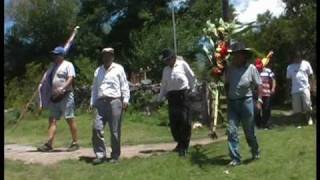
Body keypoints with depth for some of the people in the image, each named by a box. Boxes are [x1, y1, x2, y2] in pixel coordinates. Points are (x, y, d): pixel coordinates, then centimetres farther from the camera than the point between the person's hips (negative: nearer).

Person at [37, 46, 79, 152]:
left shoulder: (68, 65, -3)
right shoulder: (52, 67, 20)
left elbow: (70, 78, -14)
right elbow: (46, 77, 21)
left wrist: (62, 88, -27)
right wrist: (41, 84, 0)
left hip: (65, 96, -7)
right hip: (54, 97, 8)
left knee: (70, 119, -3)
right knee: (52, 119, 2)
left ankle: (75, 143, 4)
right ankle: (49, 144, 1)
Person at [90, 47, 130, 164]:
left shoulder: (118, 69, 7)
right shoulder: (98, 71, 19)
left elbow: (124, 85, 3)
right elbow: (95, 88, 20)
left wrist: (125, 100, -7)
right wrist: (92, 103, 14)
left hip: (114, 101, -4)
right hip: (101, 102, 4)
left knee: (115, 131, 0)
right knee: (97, 128, -6)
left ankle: (115, 156, 12)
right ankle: (100, 155, 2)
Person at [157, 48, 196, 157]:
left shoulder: (182, 64, -1)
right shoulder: (166, 70, 13)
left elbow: (192, 77, 7)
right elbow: (163, 85, 17)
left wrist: (191, 89, 9)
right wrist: (159, 99, 14)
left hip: (183, 94, -5)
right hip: (172, 96, 5)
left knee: (184, 121, -4)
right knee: (173, 121, 4)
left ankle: (184, 146, 3)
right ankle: (180, 143, 20)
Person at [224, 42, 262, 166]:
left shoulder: (251, 68, -6)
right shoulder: (229, 69, 1)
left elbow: (259, 85, -3)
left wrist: (259, 100, -10)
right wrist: (227, 98, 7)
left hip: (246, 101, -2)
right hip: (232, 103, 3)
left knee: (249, 131, 10)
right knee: (231, 131, -4)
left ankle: (256, 152, 35)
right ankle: (235, 158, 3)